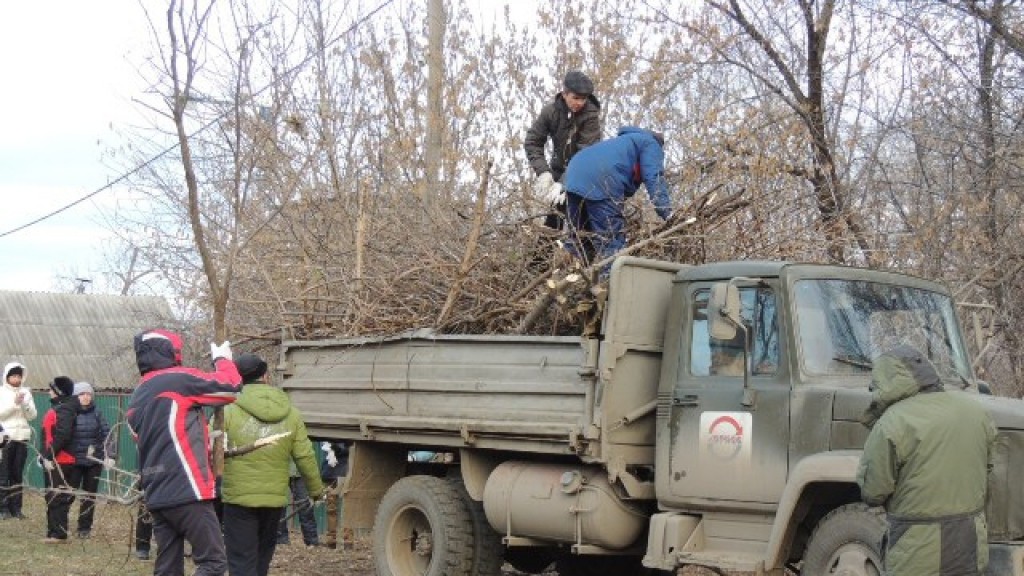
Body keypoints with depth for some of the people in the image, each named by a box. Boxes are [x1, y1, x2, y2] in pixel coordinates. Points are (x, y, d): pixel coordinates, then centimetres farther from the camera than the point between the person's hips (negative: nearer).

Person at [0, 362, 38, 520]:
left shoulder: (26, 392, 11)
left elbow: (32, 415, 6)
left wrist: (24, 404, -10)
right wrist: (14, 403, -17)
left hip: (22, 437, 3)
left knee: (18, 474, 4)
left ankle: (15, 508, 7)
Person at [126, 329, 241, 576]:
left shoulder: (135, 401, 18)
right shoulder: (179, 380, -6)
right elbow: (231, 387, -2)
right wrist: (223, 359, 15)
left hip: (156, 495, 8)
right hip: (186, 491, -8)